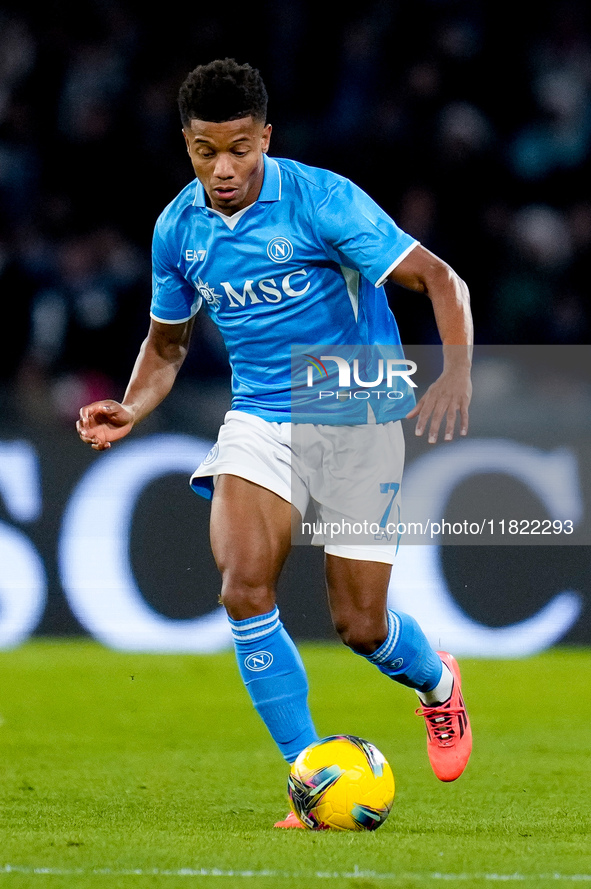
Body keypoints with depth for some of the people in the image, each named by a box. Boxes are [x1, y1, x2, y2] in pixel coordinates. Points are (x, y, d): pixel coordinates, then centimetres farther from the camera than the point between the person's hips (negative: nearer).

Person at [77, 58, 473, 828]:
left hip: (356, 418, -3)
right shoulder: (177, 229, -1)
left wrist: (457, 373, -33)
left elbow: (439, 279, -16)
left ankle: (438, 684, 36)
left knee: (360, 625, -2)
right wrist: (131, 411, -5)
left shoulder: (321, 200, -17)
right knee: (243, 586, -21)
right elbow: (167, 341, 15)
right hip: (259, 419, 3)